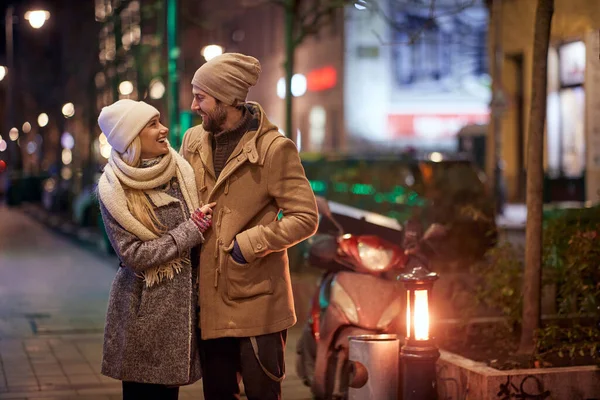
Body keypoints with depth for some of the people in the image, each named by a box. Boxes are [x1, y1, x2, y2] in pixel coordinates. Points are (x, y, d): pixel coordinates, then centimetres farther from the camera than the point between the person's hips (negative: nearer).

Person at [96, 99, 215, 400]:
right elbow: (134, 254, -15)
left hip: (183, 305, 4)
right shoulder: (113, 190, -11)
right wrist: (193, 228, -15)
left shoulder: (180, 169, 1)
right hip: (143, 311, -4)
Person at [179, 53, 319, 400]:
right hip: (209, 299, 5)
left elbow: (305, 218, -12)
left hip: (257, 300, -5)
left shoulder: (274, 148, -11)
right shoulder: (193, 141, 6)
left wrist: (248, 243, -17)